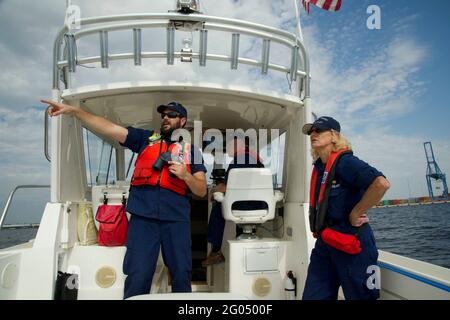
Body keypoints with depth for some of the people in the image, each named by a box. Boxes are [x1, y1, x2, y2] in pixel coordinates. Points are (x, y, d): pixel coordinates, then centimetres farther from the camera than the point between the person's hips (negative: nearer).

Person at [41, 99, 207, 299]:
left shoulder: (191, 150, 14)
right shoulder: (145, 138, 16)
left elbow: (202, 191, 11)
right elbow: (109, 128, 7)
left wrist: (185, 175, -8)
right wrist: (73, 111, -2)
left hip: (176, 217, 0)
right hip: (143, 215, 0)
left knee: (181, 275, 4)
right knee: (137, 277, -3)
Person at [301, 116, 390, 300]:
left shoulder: (344, 161, -15)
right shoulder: (319, 167, 10)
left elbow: (381, 183, -31)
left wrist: (356, 213, -21)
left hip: (350, 245, -8)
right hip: (324, 244, 9)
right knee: (313, 296, 13)